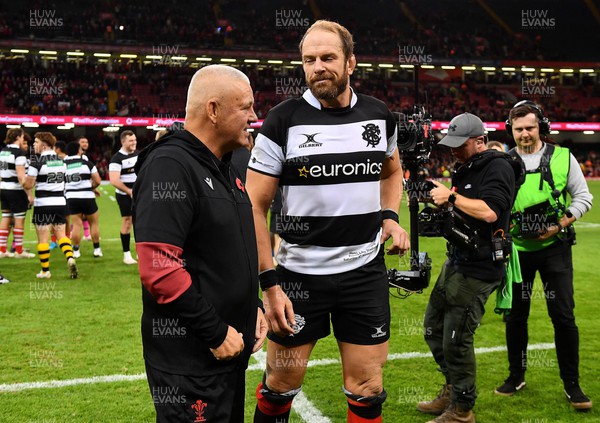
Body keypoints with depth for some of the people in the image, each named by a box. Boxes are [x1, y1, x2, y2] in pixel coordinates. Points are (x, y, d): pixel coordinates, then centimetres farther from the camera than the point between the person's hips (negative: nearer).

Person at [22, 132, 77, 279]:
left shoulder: (37, 162, -11)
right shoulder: (61, 160, 8)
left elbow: (28, 185, -11)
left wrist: (23, 182, 10)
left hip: (43, 204, -5)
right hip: (60, 202, 5)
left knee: (43, 238, 4)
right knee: (61, 234, 11)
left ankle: (45, 271, 10)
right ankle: (70, 258, -11)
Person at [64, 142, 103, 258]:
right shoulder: (87, 163, -4)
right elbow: (97, 181, -5)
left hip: (71, 197, 2)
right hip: (87, 197, -2)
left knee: (76, 224, 9)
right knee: (94, 223, 12)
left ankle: (76, 250, 9)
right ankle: (97, 249, 15)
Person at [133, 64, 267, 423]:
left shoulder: (226, 168, 12)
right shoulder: (170, 166, -18)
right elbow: (159, 269, -25)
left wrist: (253, 307, 9)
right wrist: (216, 333, -19)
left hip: (232, 350, 9)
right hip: (191, 361, -9)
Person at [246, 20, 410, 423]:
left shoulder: (379, 116, 2)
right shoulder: (283, 121, -9)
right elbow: (254, 206, -9)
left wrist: (390, 216, 4)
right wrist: (269, 282, -14)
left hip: (366, 270, 3)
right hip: (300, 273, -2)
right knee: (281, 383, 9)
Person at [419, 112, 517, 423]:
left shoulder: (498, 167, -13)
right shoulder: (466, 168, 14)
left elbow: (489, 211, -27)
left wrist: (451, 196, -19)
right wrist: (432, 197, 0)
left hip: (479, 268, -10)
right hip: (457, 261, 10)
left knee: (456, 340, -6)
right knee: (433, 328, 16)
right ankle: (452, 391, 32)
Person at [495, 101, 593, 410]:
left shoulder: (562, 158, -1)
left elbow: (583, 197, 2)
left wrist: (560, 225, -11)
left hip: (554, 247, -1)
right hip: (517, 248, 1)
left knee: (563, 316, -3)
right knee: (516, 315, 9)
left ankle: (572, 384, 11)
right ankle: (516, 377, 26)